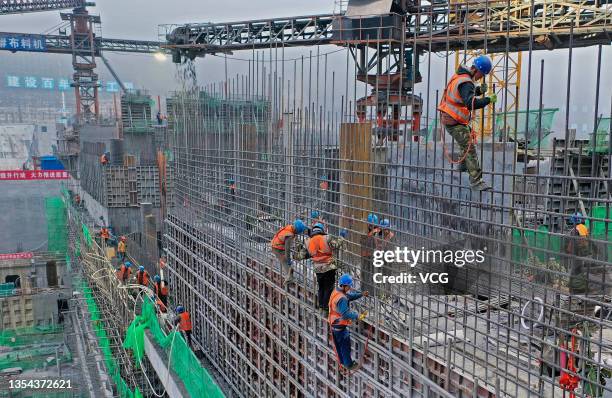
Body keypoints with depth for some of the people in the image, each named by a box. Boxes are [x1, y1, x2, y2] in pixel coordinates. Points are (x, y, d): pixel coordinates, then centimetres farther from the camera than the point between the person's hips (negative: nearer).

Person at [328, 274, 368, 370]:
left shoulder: (336, 291, 0)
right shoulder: (341, 299, -31)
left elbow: (350, 296, 11)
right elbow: (345, 313, -35)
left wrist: (361, 294, 1)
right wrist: (357, 316, -40)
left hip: (334, 323, 9)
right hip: (340, 325, -9)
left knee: (338, 344, 24)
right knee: (345, 345, 8)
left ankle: (342, 361, 42)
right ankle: (348, 364, 23)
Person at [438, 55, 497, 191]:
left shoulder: (460, 76, 9)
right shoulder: (466, 83, -23)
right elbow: (471, 103, -36)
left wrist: (479, 90, 3)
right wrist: (488, 100, -28)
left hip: (447, 117, 10)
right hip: (454, 122, -10)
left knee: (469, 135, 32)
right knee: (469, 149, -12)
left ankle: (464, 165, 44)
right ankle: (476, 181, -14)